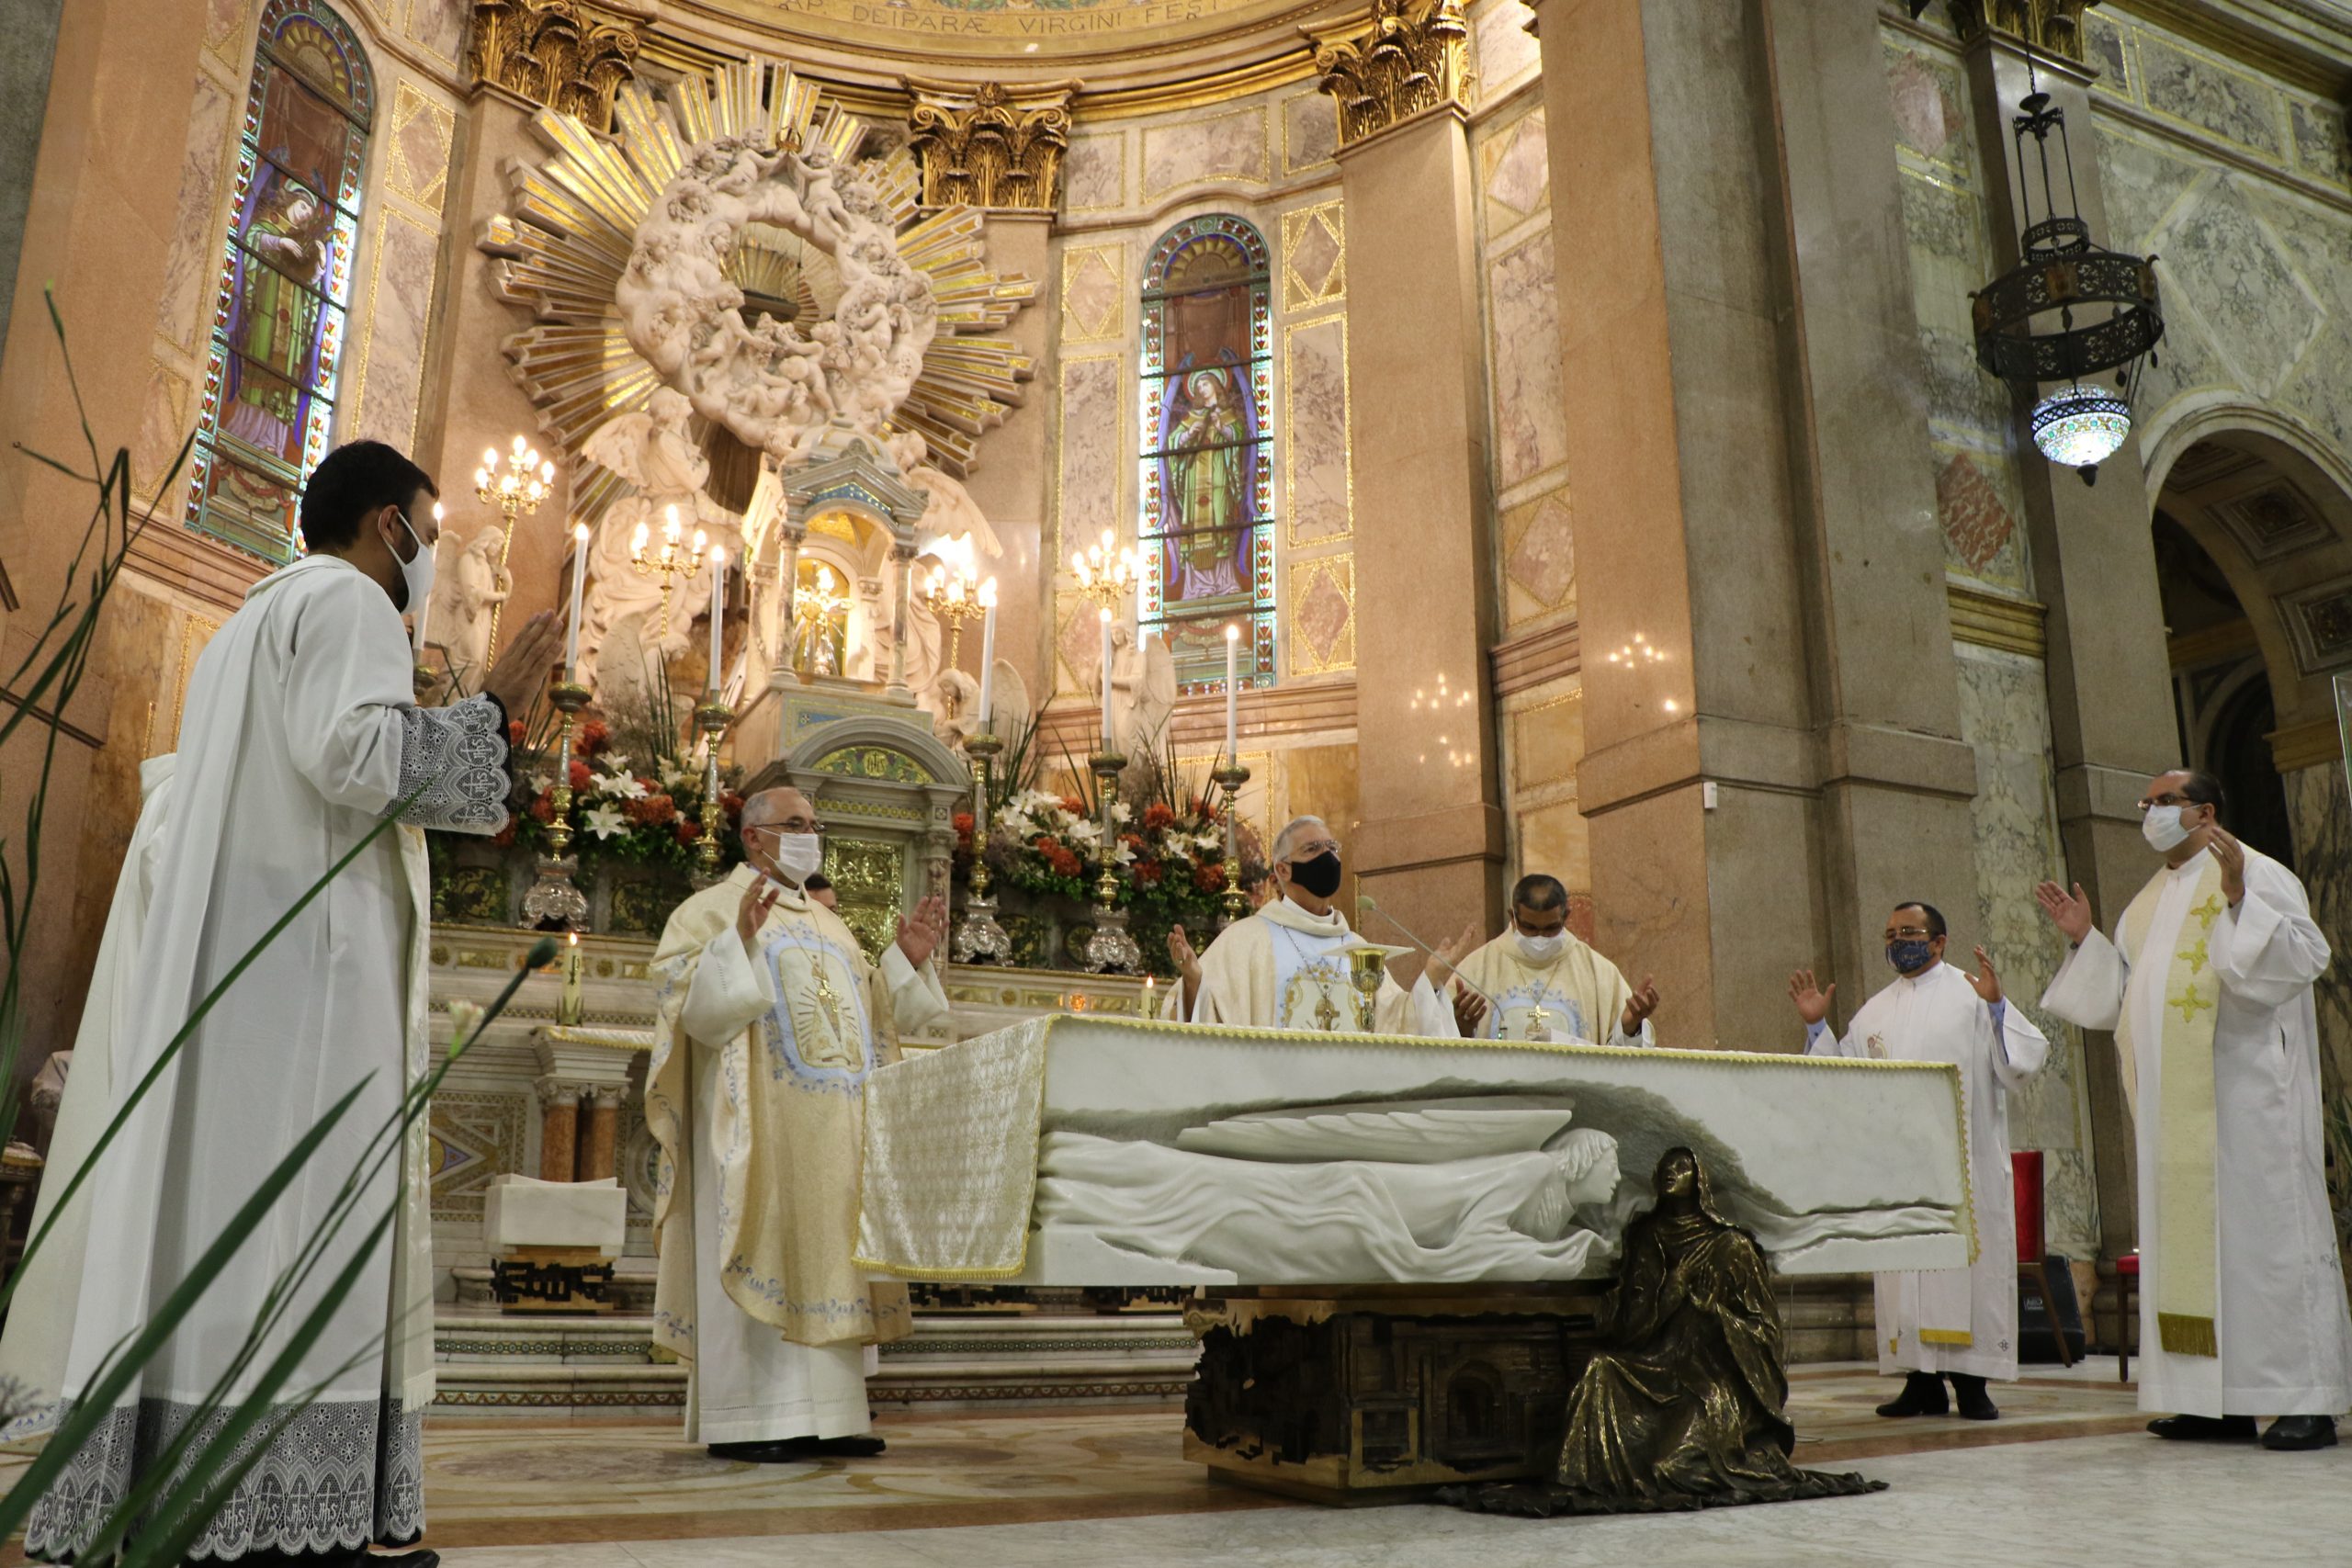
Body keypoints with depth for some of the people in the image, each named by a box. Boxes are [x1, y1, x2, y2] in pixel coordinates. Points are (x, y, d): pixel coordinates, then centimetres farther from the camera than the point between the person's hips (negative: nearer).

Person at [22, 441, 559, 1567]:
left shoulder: (248, 623, 28)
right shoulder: (346, 601, -2)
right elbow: (348, 753, -18)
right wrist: (491, 708, -9)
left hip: (225, 953, 10)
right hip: (305, 949, -10)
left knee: (207, 1216, 4)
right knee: (298, 1220, -12)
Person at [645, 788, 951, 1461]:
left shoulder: (828, 924, 22)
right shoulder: (712, 910, 2)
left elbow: (870, 1017, 23)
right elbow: (692, 1003, -12)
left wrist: (907, 960, 9)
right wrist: (738, 941, -25)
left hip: (833, 1131, 7)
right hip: (757, 1124, -7)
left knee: (827, 1257, 5)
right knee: (759, 1253, -8)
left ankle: (824, 1414, 9)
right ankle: (742, 1421, -2)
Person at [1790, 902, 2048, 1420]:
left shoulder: (1972, 994, 4)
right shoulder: (1876, 1011, 17)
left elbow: (2027, 1059, -4)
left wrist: (1996, 1006, -17)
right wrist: (1817, 1026, 8)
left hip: (1963, 1162, -4)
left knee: (1966, 1260, -5)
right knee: (1903, 1263, 2)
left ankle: (1971, 1382, 1)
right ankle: (1922, 1381, 7)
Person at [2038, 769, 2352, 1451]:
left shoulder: (2257, 873, 0)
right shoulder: (2151, 902, 22)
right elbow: (2121, 996, 23)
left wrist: (2239, 899, -24)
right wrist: (2084, 939, 13)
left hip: (2243, 1086, -7)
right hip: (2174, 1103, 7)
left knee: (2263, 1226, -7)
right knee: (2189, 1234, 5)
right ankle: (2220, 1400, 9)